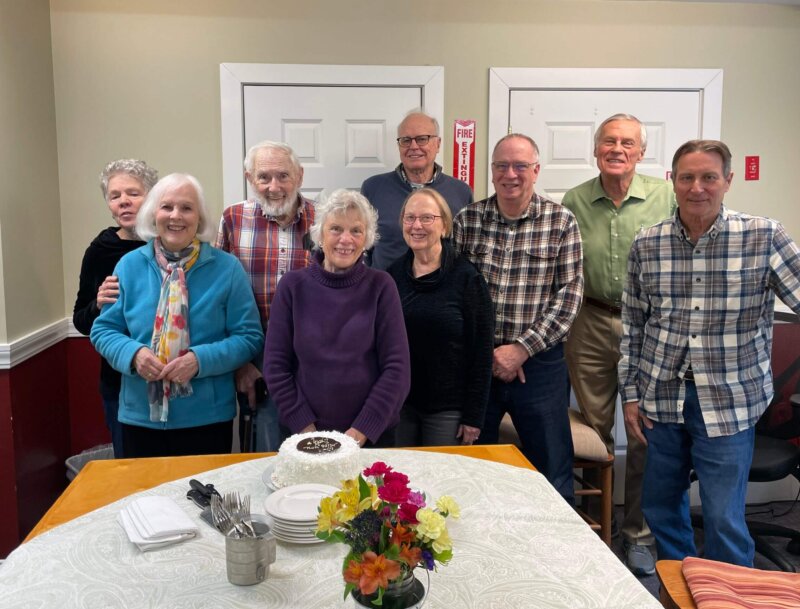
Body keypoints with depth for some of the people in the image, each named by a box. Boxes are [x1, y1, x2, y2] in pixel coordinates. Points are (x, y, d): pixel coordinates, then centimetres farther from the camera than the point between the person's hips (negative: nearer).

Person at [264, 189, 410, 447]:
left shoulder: (380, 286, -5)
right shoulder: (293, 285, -4)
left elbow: (396, 368, -8)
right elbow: (275, 366, -3)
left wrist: (361, 431, -13)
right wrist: (304, 427, -9)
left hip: (373, 434, 0)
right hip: (305, 435, 1)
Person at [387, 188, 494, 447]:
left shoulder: (466, 277, -9)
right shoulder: (392, 275, 3)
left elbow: (482, 351, -9)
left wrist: (474, 415, -11)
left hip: (448, 407, -3)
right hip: (399, 403, 4)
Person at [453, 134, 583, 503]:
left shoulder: (561, 222, -1)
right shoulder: (467, 220, 1)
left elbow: (569, 294, -6)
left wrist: (521, 349, -13)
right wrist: (490, 352, -8)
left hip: (540, 361, -1)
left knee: (553, 473, 9)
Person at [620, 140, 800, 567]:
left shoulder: (764, 237, -8)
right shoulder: (646, 246, -1)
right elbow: (632, 325, 5)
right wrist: (630, 393, 4)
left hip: (729, 403, -3)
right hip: (662, 398, 3)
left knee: (724, 521, 1)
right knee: (659, 508, 16)